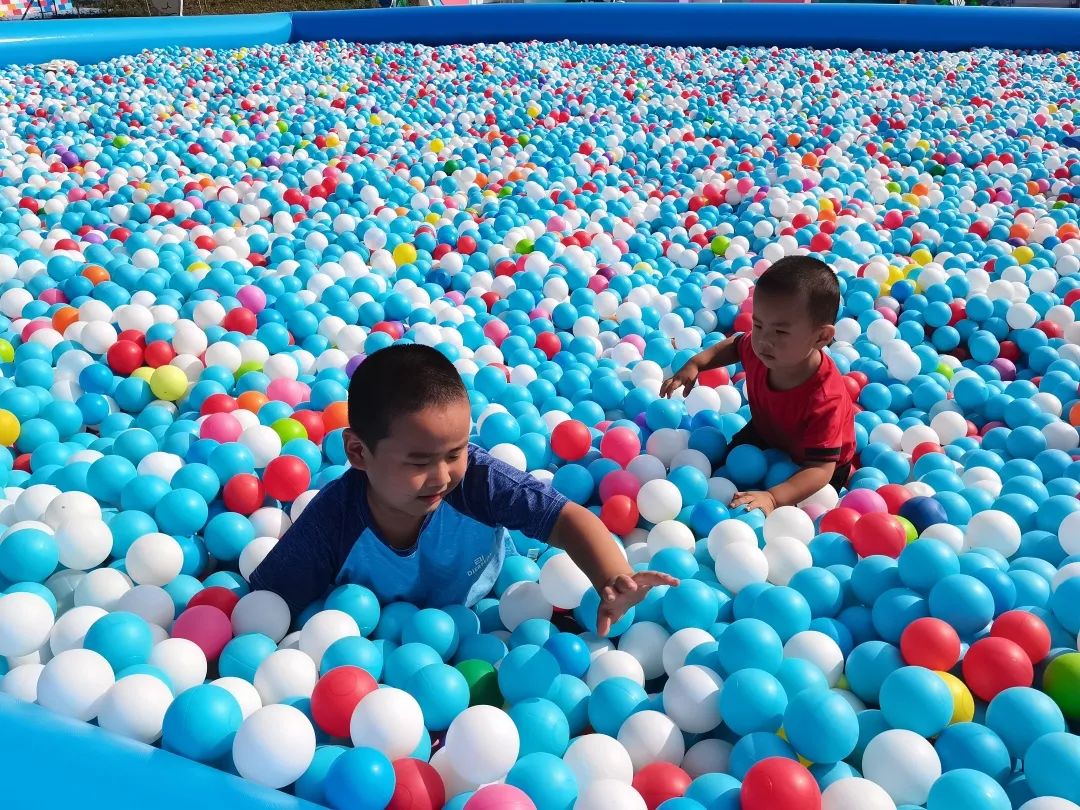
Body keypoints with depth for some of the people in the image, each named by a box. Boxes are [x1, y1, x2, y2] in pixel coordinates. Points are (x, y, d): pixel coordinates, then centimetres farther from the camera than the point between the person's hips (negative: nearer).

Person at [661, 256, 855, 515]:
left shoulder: (824, 399, -48)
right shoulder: (758, 348, -30)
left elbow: (820, 468, -46)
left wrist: (773, 498, -60)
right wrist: (696, 363, -17)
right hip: (766, 431, 6)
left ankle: (847, 473, 21)